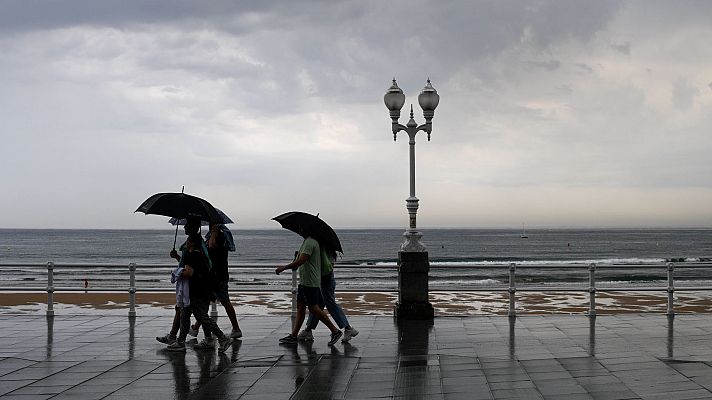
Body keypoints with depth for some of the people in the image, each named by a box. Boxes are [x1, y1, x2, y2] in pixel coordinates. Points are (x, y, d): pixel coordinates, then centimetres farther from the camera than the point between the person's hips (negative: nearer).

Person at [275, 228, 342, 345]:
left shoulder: (310, 242, -18)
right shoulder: (306, 241, 16)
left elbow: (301, 261, -25)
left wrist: (284, 268, -20)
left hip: (310, 282, -11)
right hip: (304, 281, 11)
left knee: (314, 308, -7)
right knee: (300, 306, 10)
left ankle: (335, 331, 0)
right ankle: (293, 336, 14)